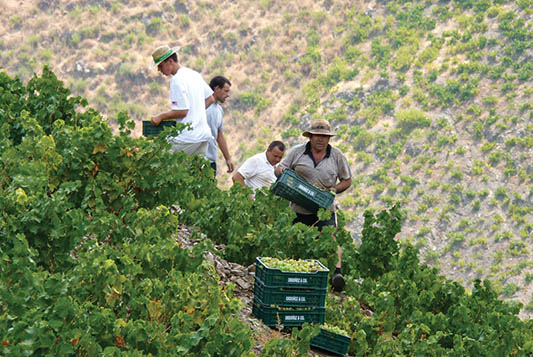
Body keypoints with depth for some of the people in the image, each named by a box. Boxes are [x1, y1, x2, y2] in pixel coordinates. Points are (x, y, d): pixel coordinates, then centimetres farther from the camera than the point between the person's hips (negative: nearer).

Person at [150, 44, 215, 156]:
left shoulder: (177, 80, -13)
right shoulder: (195, 74, 14)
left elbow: (182, 111, -17)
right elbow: (210, 99, 21)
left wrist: (161, 117, -6)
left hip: (187, 138, -9)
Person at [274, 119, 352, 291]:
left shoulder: (337, 156, 6)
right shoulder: (297, 152, 5)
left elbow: (347, 180, 14)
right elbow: (279, 170, 10)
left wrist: (334, 190, -6)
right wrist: (280, 170, -15)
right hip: (299, 209, 2)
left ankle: (337, 272, -32)